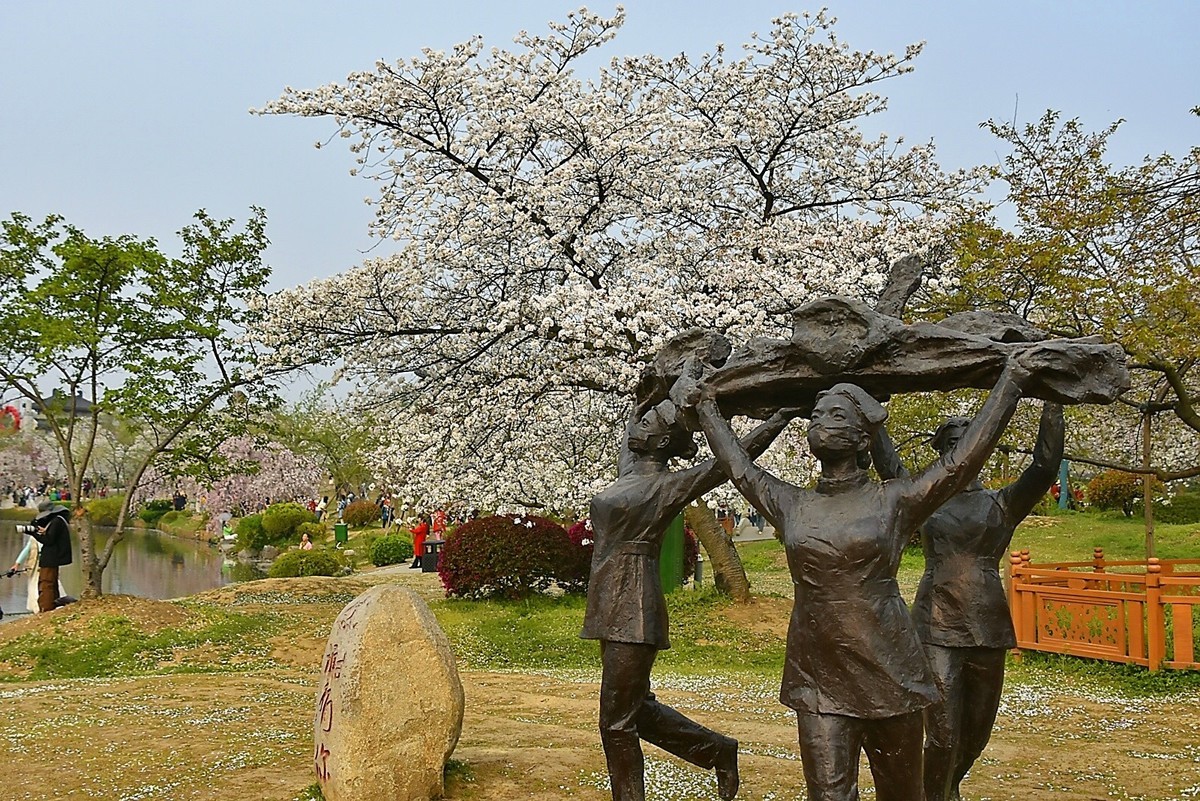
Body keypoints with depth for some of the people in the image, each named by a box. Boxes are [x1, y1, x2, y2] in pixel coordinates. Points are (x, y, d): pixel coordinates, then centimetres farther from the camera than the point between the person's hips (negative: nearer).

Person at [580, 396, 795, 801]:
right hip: (614, 613, 9)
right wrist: (641, 405, 46)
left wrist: (781, 418, -10)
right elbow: (629, 440, 35)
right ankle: (718, 751, 30)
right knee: (638, 709, 17)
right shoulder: (628, 474, 13)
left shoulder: (667, 486, -8)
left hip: (632, 616, -8)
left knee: (617, 722, -2)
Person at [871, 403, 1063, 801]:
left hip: (987, 629, 2)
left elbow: (1045, 467, -5)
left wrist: (1053, 407, -9)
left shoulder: (1001, 505, 7)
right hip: (937, 629, -1)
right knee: (942, 735, -7)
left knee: (977, 732, 15)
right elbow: (888, 464, 2)